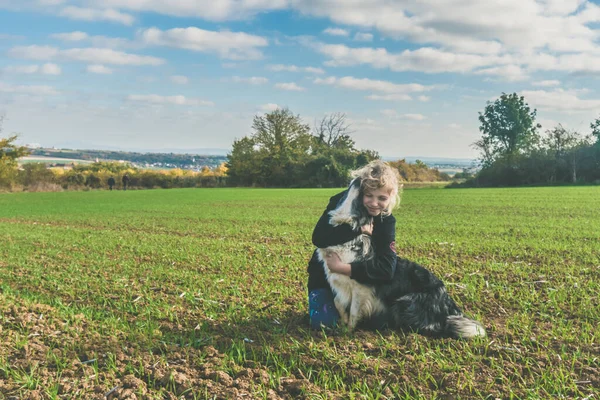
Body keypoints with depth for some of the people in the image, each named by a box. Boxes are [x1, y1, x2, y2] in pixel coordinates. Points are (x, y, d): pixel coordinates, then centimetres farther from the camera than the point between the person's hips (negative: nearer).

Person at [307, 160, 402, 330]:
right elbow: (318, 238, -31)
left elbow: (387, 269, -27)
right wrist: (358, 231, -33)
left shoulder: (387, 221, -15)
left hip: (361, 278, 2)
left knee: (377, 323, -12)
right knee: (323, 322, -17)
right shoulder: (341, 201, -19)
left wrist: (342, 267, -36)